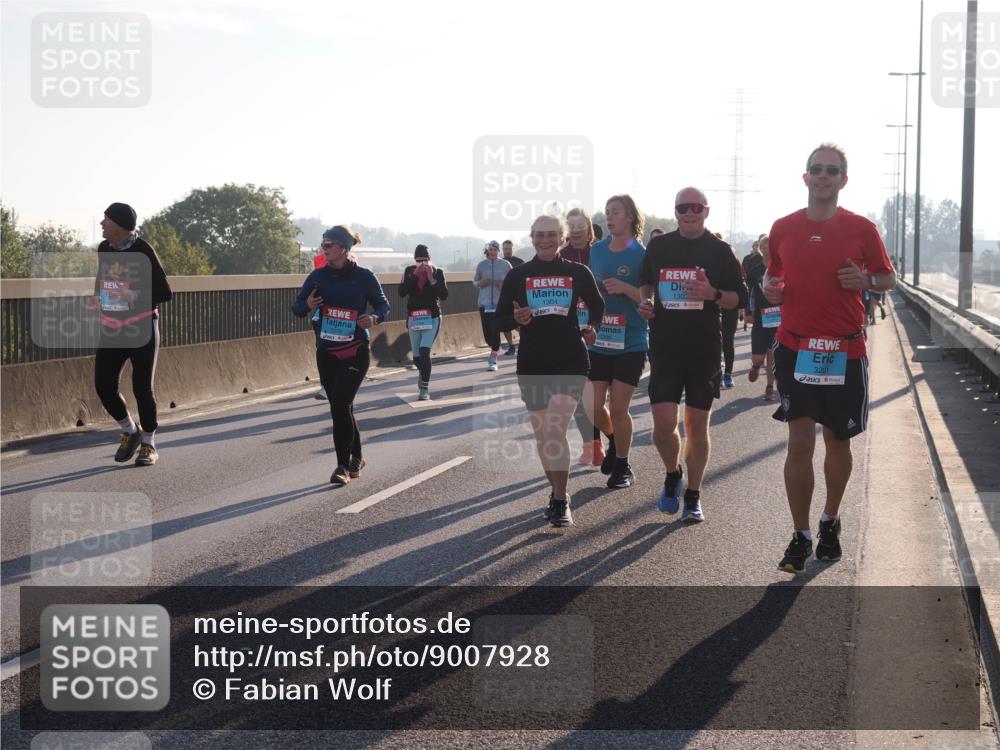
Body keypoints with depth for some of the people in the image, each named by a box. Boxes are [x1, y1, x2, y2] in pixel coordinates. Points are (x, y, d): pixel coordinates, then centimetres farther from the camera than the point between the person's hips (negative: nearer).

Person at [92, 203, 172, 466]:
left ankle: (148, 444, 16)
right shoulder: (104, 249, 5)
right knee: (104, 387, -4)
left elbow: (164, 292, -11)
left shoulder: (143, 251, -12)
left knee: (142, 388, -3)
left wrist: (134, 297, -26)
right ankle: (130, 432, 21)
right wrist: (97, 298, 1)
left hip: (142, 328, -5)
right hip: (112, 330, 5)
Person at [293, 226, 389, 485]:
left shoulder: (364, 277, -6)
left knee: (340, 405, -13)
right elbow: (297, 307, 6)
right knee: (341, 407, 11)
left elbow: (383, 305, 6)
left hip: (355, 352, -4)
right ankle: (356, 457, 29)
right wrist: (307, 304, -16)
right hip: (326, 353, 4)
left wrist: (374, 318, -15)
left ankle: (344, 465, -7)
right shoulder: (318, 276, 2)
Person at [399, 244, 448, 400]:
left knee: (424, 351, -20)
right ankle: (423, 373, 44)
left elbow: (444, 295, -12)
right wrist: (415, 275, -20)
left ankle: (425, 389, -16)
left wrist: (431, 278, -19)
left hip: (432, 317, -3)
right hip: (413, 317, 3)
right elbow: (402, 292, -12)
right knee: (416, 357, 9)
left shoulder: (437, 272, -3)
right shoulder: (410, 271, 1)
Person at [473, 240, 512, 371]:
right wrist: (480, 283, -7)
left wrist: (504, 285, -12)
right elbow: (475, 281, 15)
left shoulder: (505, 265, 1)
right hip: (484, 303, 3)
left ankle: (493, 360, -2)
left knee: (495, 330, -11)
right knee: (487, 332, 3)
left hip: (500, 303, -3)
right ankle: (496, 349, 34)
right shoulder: (481, 265, 7)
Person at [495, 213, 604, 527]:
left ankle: (561, 502, -8)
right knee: (542, 435, 9)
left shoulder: (578, 272, 4)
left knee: (555, 431, -16)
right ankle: (557, 492, 28)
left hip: (571, 362, -2)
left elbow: (598, 308, 18)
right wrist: (516, 319, -14)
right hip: (532, 364, 2)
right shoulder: (517, 276, 5)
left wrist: (593, 330, 1)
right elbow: (500, 319, 6)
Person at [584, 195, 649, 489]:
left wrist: (625, 288, -23)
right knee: (594, 406, 3)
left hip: (631, 343, -4)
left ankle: (623, 466, 17)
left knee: (618, 408, -2)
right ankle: (614, 441, 34)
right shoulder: (597, 250, 7)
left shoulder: (642, 255, -8)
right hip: (599, 340, 4)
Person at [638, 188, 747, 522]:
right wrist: (646, 300, 1)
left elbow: (741, 299, 3)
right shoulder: (658, 246, 6)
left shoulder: (720, 251, 1)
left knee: (697, 426, 4)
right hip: (664, 347, 1)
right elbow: (645, 282, 23)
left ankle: (693, 496, 17)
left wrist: (713, 294, -16)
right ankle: (672, 474, 23)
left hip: (705, 350, -1)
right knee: (663, 425, -7)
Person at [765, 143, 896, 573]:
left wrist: (866, 281, -14)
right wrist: (769, 290, -5)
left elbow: (889, 279, 7)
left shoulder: (861, 229, -1)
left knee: (838, 441, 11)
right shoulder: (783, 229, 4)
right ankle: (800, 537, 2)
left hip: (845, 351, 0)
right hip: (795, 348, 0)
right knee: (799, 441, -7)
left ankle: (830, 522, 33)